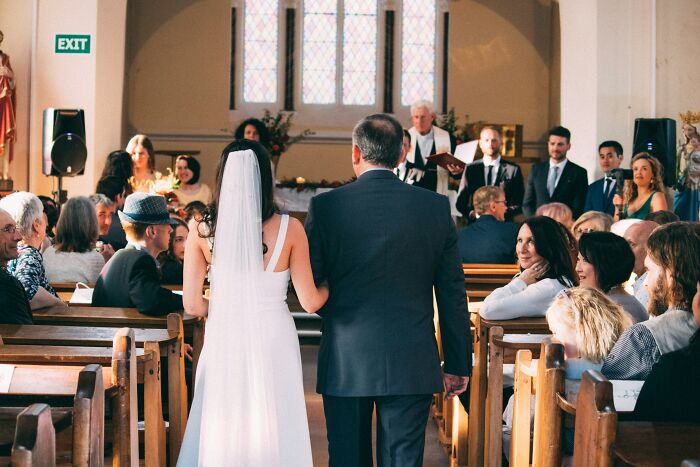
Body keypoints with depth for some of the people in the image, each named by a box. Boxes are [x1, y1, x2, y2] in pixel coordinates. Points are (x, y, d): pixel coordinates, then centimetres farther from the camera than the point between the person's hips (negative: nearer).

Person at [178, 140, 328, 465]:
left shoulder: (202, 230, -5)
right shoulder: (289, 229, -8)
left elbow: (192, 304, -4)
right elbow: (310, 302, -4)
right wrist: (331, 285, 18)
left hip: (224, 343, 1)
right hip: (272, 344, -1)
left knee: (222, 435, 12)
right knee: (272, 434, 10)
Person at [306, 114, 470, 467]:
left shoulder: (325, 206, -6)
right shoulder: (436, 207, -2)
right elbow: (452, 293, 1)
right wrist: (458, 364, 9)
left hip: (345, 362, -1)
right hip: (412, 364, 1)